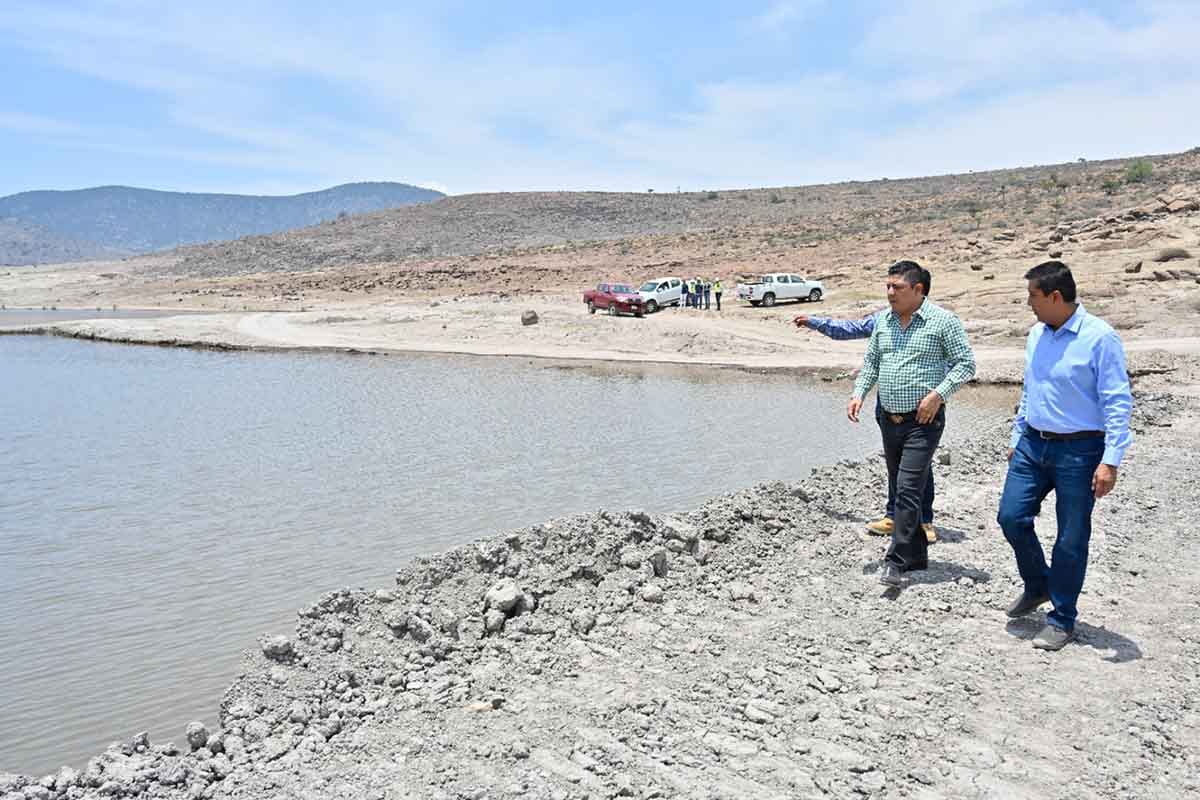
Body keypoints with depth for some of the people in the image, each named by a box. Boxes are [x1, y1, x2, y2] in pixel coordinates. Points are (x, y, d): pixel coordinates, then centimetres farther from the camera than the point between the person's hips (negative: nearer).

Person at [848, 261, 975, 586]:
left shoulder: (942, 321, -7)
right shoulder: (884, 321, 10)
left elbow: (966, 363, -7)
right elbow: (871, 361, 17)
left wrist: (938, 393, -17)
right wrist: (858, 393, 3)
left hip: (922, 420, -7)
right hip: (889, 419, 7)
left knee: (908, 489, -12)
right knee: (899, 489, 13)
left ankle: (896, 562, -9)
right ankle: (917, 555, 27)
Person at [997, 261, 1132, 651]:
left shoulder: (1100, 337, -15)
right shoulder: (1037, 334, 8)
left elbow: (1118, 403, -16)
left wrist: (1110, 461, -21)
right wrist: (1017, 437, 20)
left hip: (1078, 451, -6)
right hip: (1033, 444, 7)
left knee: (1071, 539, 3)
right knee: (1011, 517, 4)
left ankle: (1062, 619, 18)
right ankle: (1037, 585, 30)